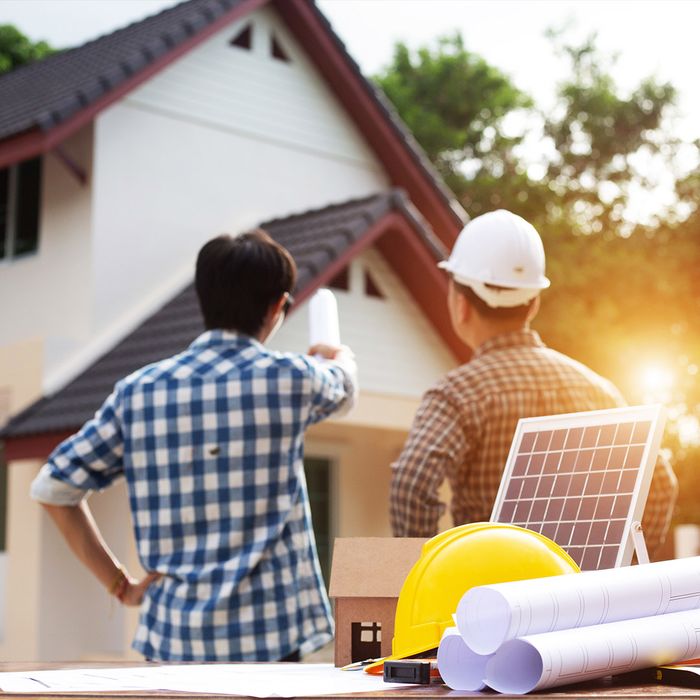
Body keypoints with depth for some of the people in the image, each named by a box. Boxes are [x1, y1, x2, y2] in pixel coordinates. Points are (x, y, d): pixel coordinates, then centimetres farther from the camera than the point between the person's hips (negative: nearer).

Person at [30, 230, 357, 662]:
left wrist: (120, 585, 10)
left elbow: (53, 487, 7)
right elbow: (344, 392, 20)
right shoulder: (290, 378, -4)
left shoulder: (139, 392, 3)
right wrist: (339, 358, 44)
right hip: (267, 632, -3)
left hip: (173, 633, 4)